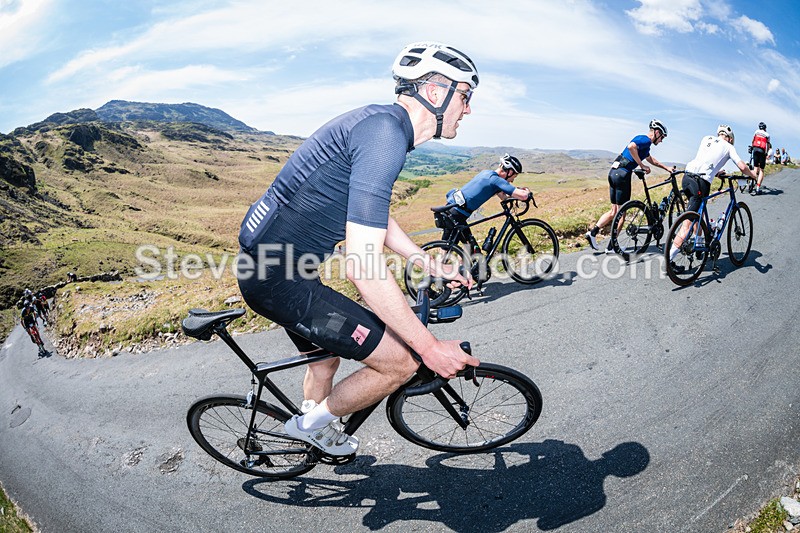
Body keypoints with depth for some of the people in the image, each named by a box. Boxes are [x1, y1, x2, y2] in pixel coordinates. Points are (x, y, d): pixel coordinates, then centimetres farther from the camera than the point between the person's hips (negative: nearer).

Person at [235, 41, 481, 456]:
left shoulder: (381, 125, 11)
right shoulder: (385, 133, -23)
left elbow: (374, 218, 23)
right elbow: (363, 265, -29)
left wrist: (435, 268, 26)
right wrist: (430, 347, -21)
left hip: (268, 263, 11)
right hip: (279, 277, -10)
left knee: (326, 357, 29)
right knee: (401, 363, -5)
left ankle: (318, 436, 53)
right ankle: (314, 422, 18)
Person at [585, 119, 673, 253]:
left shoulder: (642, 140, 26)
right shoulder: (645, 140, -5)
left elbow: (652, 160, 40)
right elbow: (631, 146, -27)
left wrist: (668, 169, 42)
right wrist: (642, 165, -19)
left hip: (613, 172, 9)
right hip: (623, 173, -9)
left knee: (614, 211, 14)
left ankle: (592, 232, 3)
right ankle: (611, 246, 2)